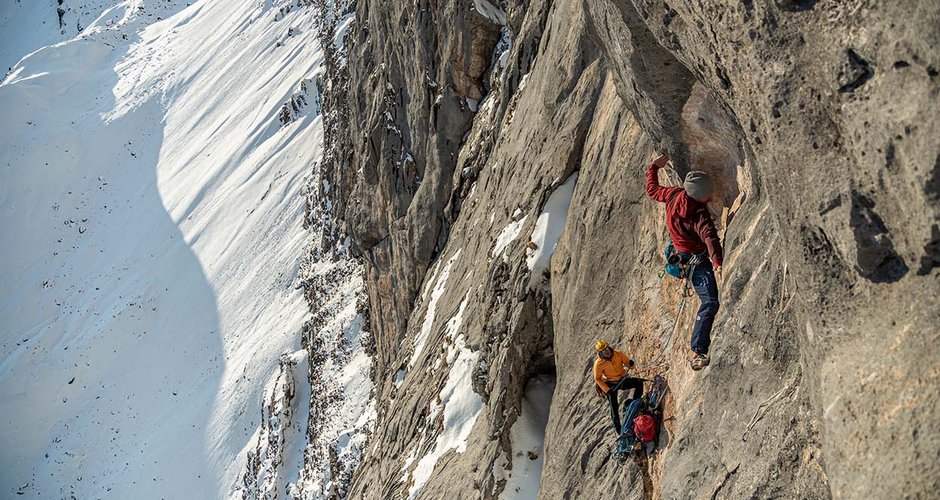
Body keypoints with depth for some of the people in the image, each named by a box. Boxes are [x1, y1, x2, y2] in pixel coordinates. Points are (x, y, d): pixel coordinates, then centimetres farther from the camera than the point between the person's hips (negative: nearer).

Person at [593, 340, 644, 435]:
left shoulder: (618, 354, -15)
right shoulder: (598, 364, -20)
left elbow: (627, 362, -6)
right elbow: (597, 379, -12)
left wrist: (630, 364, -32)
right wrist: (607, 390, -19)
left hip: (623, 380, 3)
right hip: (611, 385, -2)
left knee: (639, 382, -19)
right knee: (614, 407, -4)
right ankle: (617, 428, 15)